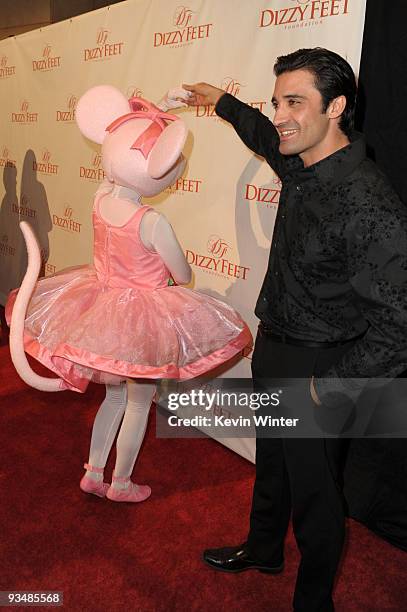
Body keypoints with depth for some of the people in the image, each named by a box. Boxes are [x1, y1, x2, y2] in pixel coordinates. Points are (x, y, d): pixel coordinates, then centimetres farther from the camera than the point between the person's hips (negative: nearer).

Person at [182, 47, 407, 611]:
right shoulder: (301, 166, -3)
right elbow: (269, 138, 23)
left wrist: (327, 391, -21)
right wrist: (223, 103, 34)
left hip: (317, 369, -8)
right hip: (273, 350, 8)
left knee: (314, 493, 13)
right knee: (271, 464, 28)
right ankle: (263, 551, 54)